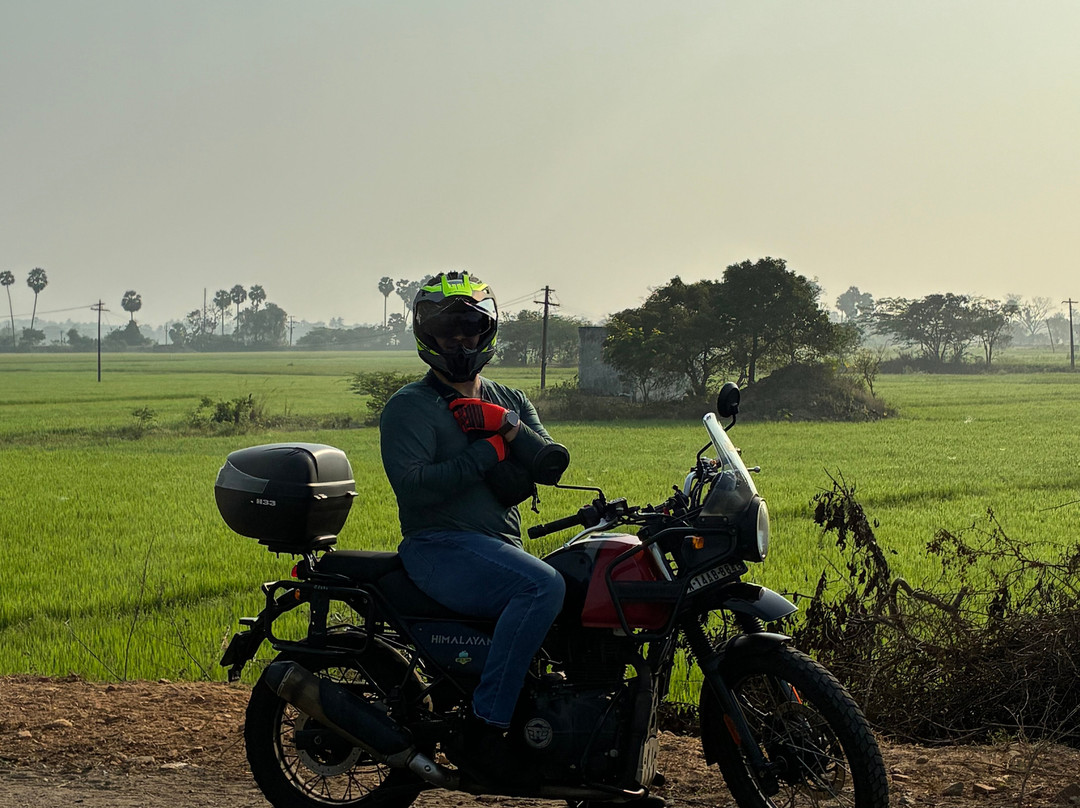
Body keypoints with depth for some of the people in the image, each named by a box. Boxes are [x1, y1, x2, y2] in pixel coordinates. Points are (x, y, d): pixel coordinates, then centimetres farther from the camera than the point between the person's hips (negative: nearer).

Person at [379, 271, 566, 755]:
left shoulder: (511, 402, 20)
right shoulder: (410, 406, 0)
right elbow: (412, 485, -16)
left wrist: (508, 426, -12)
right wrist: (489, 451, -14)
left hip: (504, 549, 7)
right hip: (440, 547, -7)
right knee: (544, 587, -31)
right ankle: (488, 719, -30)